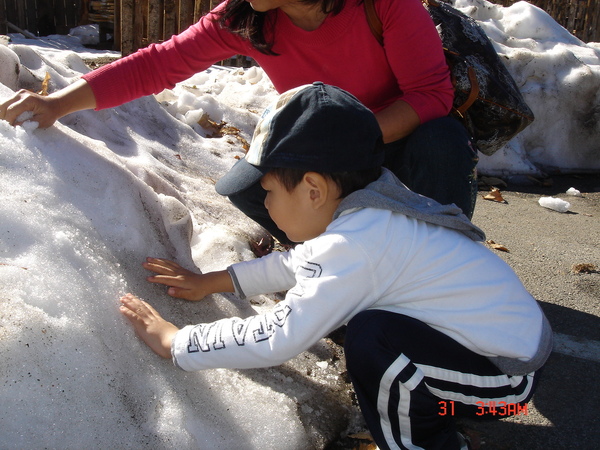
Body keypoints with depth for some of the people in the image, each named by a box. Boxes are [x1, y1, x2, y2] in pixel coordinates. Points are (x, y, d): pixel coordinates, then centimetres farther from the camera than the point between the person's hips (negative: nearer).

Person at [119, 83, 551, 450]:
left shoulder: (357, 244, -29)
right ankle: (432, 415, 21)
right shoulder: (370, 206, 0)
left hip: (506, 373, -9)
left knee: (372, 339, -27)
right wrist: (211, 282, 17)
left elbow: (274, 338, -27)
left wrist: (174, 342, -14)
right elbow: (301, 262, 15)